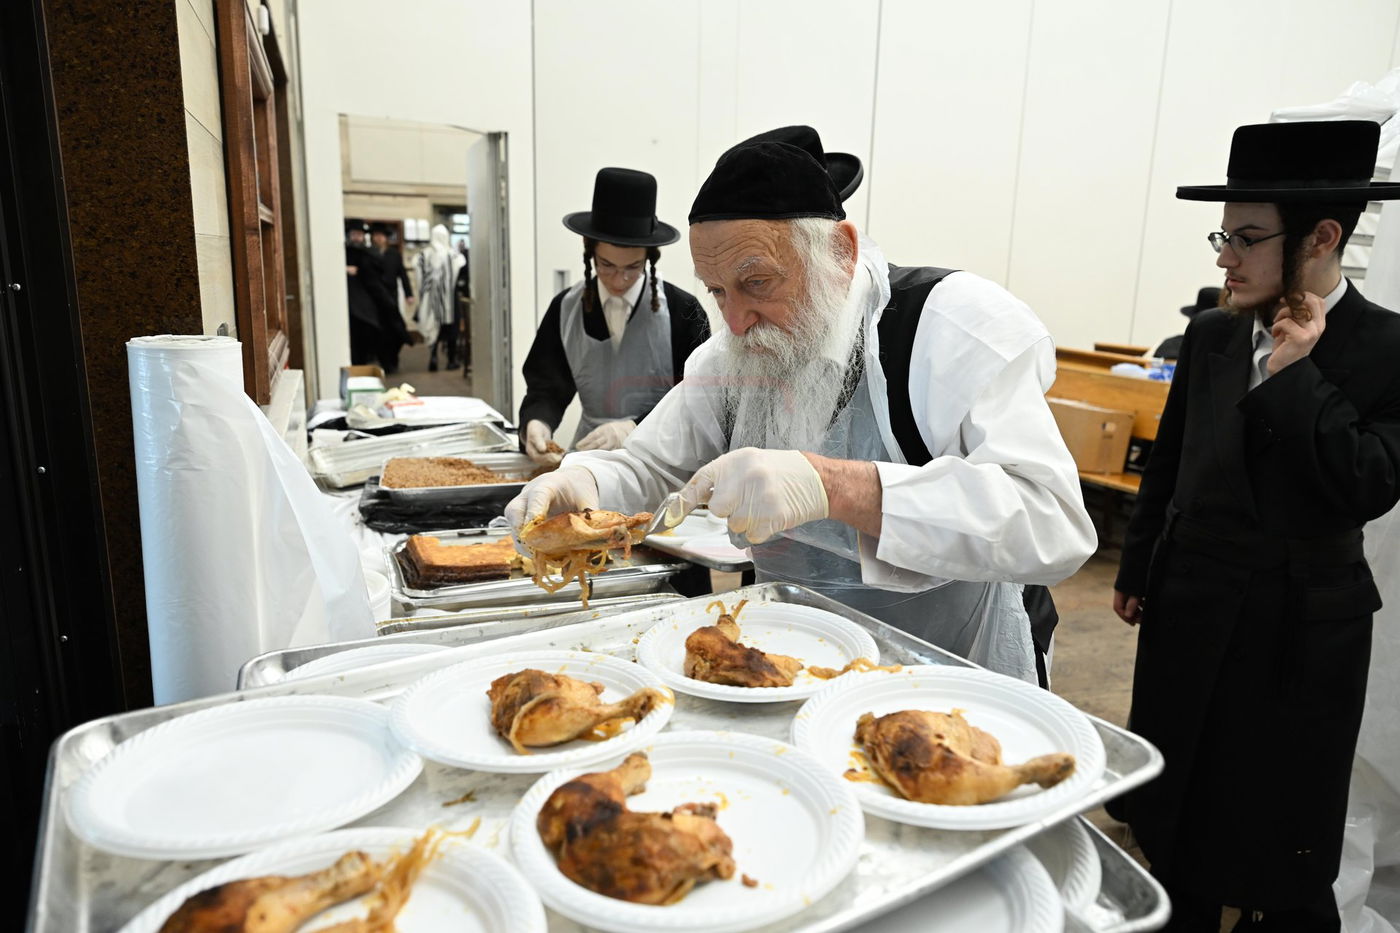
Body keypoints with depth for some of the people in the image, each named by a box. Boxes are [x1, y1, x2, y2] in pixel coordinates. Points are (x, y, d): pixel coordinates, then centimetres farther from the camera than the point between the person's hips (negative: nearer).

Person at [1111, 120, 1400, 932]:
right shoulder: (1212, 335, 1)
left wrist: (1295, 373, -21)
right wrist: (1138, 573, 14)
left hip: (1301, 630, -4)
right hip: (1191, 611, 4)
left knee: (1282, 832, 12)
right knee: (1178, 810, 18)